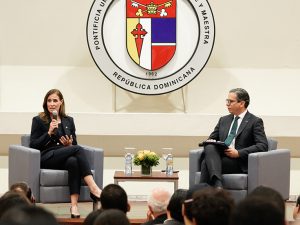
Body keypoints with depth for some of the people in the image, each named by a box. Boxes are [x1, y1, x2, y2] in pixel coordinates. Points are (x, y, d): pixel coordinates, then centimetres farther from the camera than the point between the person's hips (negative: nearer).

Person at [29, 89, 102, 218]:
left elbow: (74, 144, 22)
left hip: (65, 156, 4)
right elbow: (33, 145, 0)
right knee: (78, 149, -31)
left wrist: (69, 144, -2)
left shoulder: (69, 121, 20)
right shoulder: (38, 120, 8)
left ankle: (74, 205, -44)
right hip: (46, 158, -4)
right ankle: (94, 189, -39)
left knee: (73, 161, -37)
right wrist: (49, 133, -11)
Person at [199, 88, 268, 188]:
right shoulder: (223, 120, 25)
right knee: (210, 148, -32)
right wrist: (209, 144, -1)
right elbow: (211, 138, 26)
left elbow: (263, 146, -6)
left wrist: (238, 153, -16)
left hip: (238, 162, -5)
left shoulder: (255, 122, 5)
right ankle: (217, 185, -48)